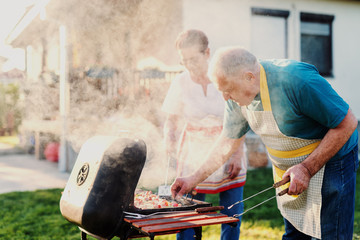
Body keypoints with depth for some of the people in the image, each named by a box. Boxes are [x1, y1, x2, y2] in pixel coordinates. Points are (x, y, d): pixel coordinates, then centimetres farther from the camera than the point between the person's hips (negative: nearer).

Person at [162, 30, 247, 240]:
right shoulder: (181, 83, -4)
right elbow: (172, 119, 7)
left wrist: (238, 155, -5)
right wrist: (169, 138, -15)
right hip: (194, 155, 0)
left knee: (232, 215, 2)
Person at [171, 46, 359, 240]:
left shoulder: (297, 80, -31)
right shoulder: (239, 95, -8)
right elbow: (228, 140, 5)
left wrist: (307, 169, -27)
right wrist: (195, 178, 3)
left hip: (329, 164, -7)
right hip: (289, 174, 7)